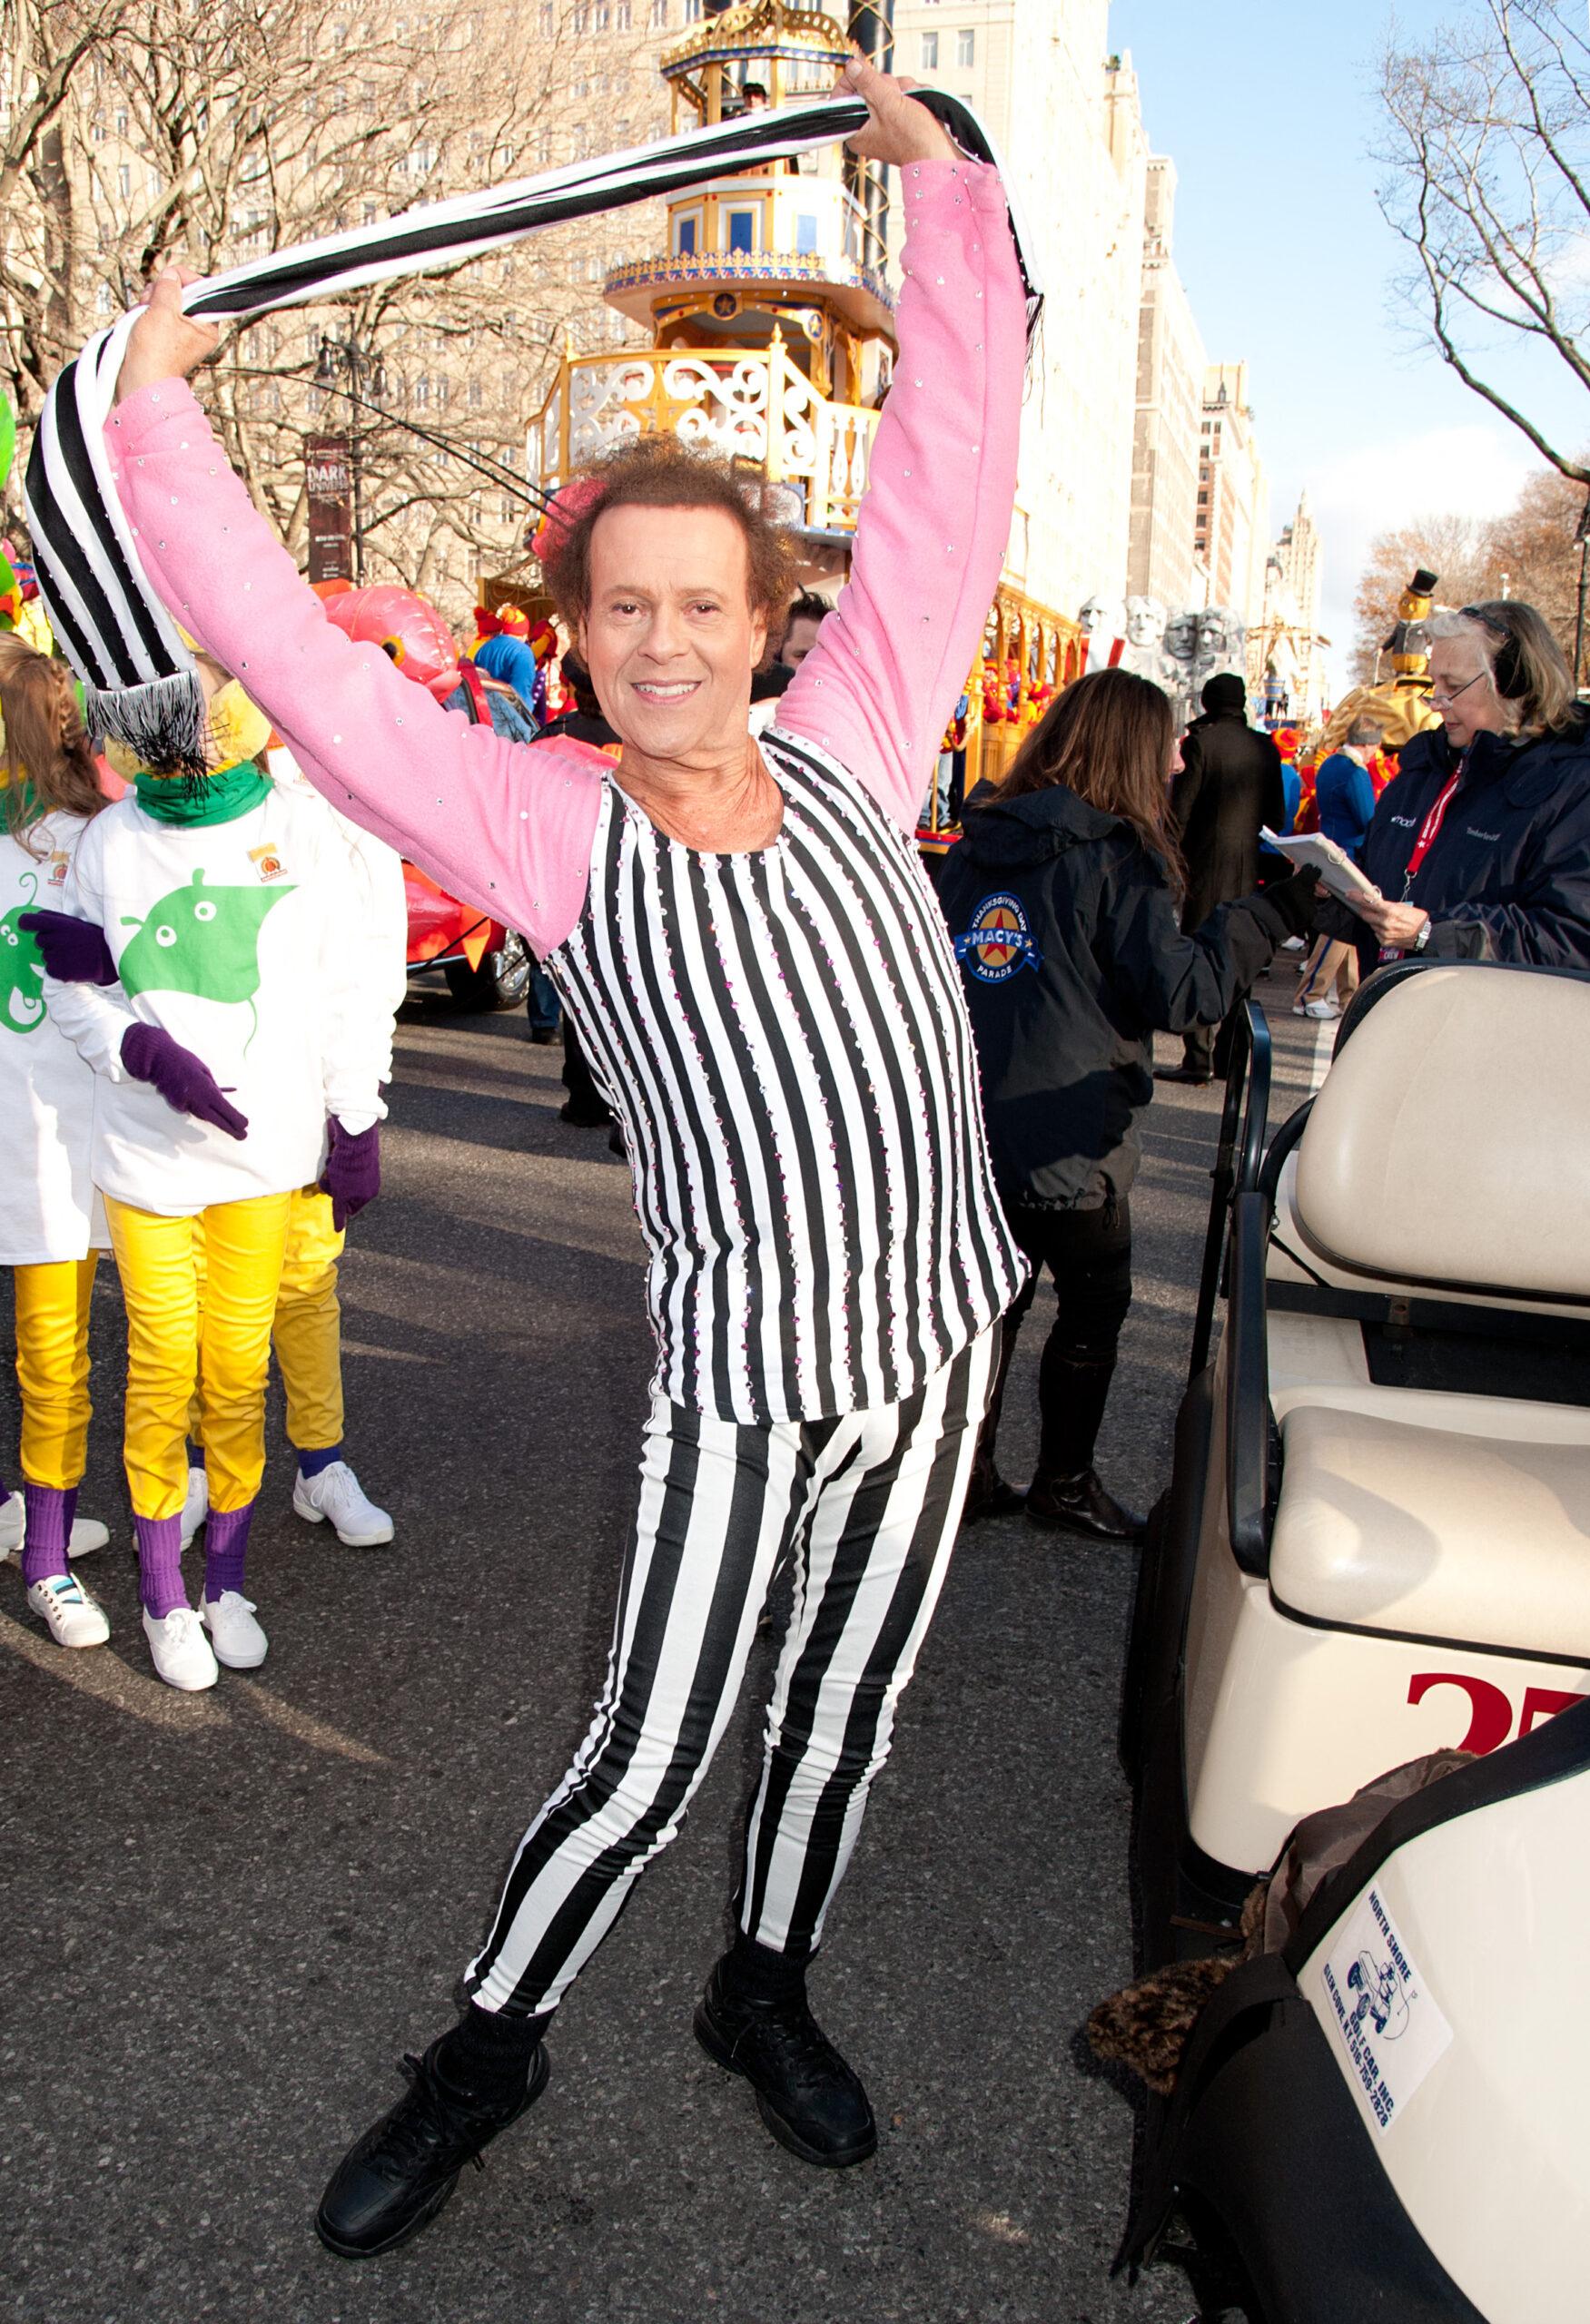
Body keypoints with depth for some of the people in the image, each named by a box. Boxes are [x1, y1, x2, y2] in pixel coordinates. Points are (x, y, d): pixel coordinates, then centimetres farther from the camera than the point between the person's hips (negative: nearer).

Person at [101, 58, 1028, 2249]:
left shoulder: (852, 748, -2)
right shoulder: (556, 835, -10)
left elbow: (949, 478, 2)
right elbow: (305, 671, -11)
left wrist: (943, 177, 6)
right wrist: (155, 419, -6)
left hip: (945, 1336, 4)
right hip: (746, 1373, -3)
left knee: (845, 1715, 19)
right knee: (645, 1764, 5)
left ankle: (764, 1992, 44)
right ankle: (487, 2052, 31)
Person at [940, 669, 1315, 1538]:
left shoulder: (976, 844, 6)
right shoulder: (1113, 858, -13)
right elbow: (1181, 992, -14)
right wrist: (1273, 912, -7)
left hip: (968, 1131, 6)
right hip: (1067, 1141, -6)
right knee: (1093, 1306, 13)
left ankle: (966, 1473, 24)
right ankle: (1065, 1482, 24)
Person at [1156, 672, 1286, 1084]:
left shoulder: (1200, 742, -8)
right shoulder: (1266, 748, 7)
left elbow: (1179, 810, -11)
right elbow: (1276, 816, 9)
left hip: (1205, 865, -5)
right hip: (1248, 868, 5)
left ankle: (1198, 1058, -4)